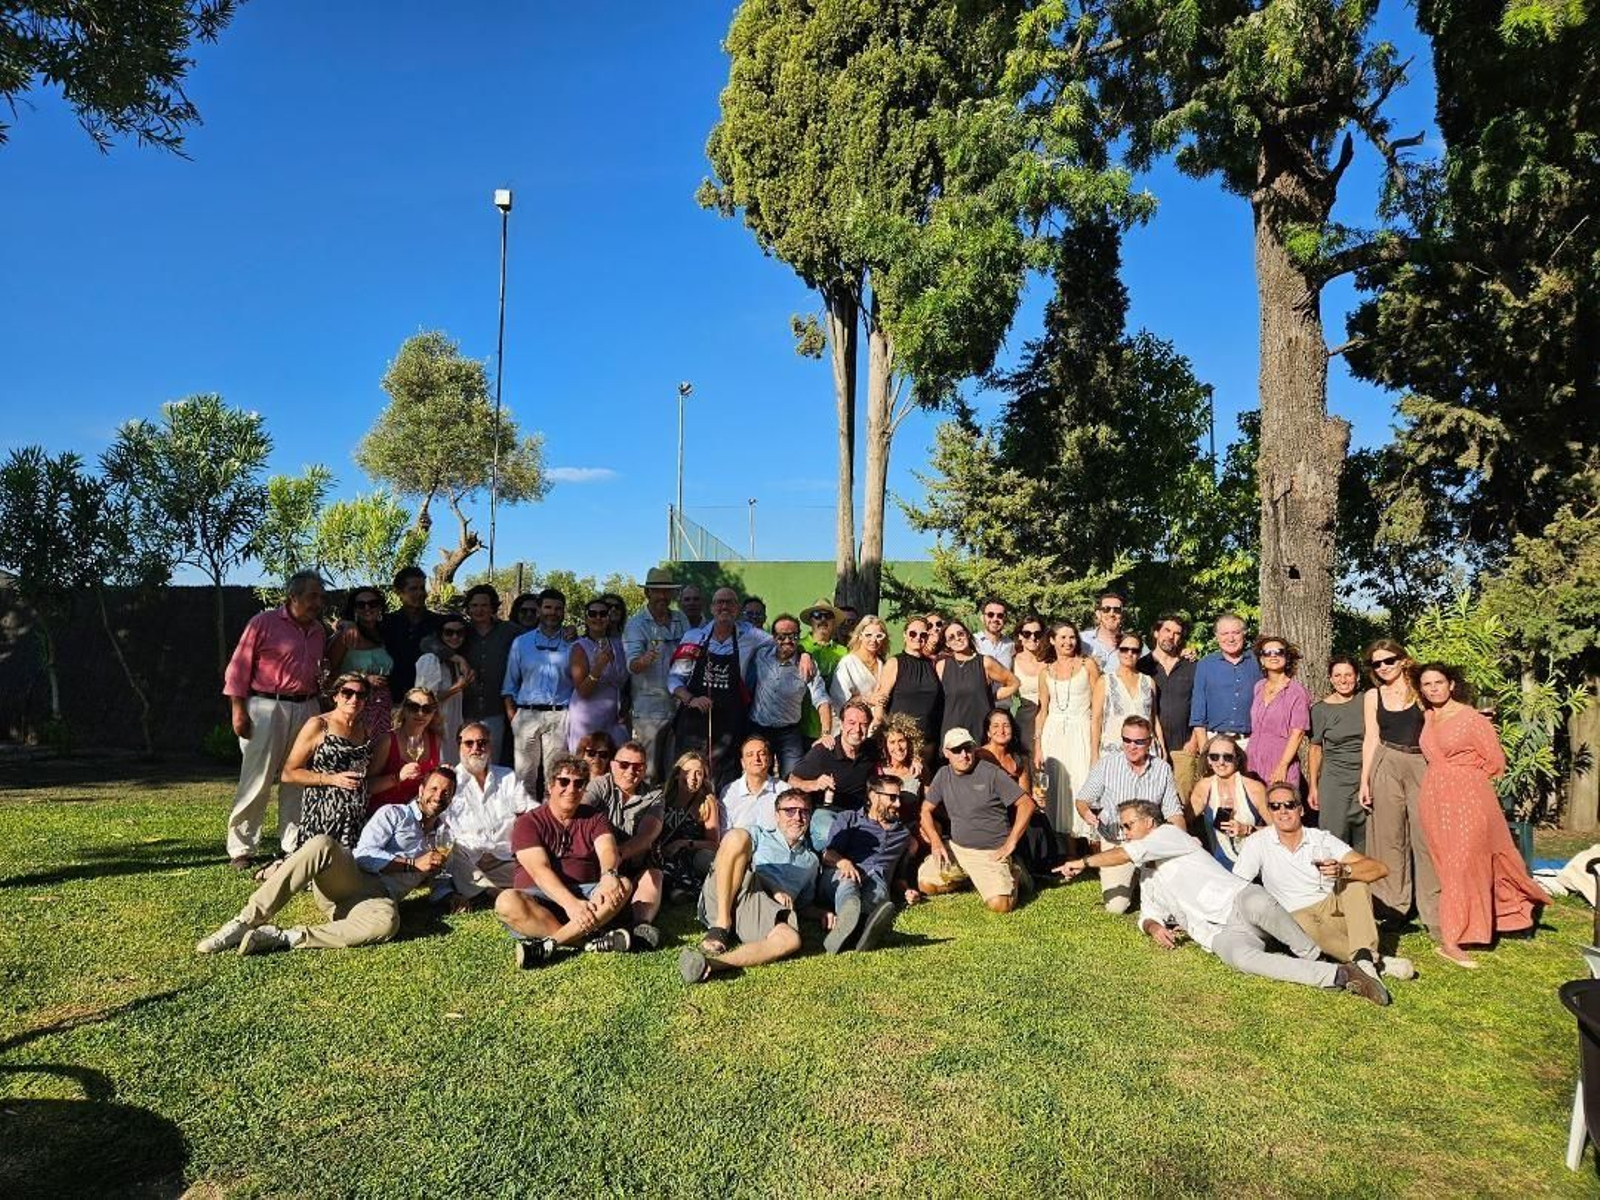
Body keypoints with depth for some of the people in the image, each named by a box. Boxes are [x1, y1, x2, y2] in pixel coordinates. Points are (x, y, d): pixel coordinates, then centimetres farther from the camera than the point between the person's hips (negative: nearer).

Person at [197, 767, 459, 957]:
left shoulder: (444, 835, 26)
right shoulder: (395, 814, 12)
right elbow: (364, 854, -3)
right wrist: (413, 864, -8)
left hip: (379, 897, 1)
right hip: (349, 876, -1)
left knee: (387, 922, -41)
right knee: (322, 844, -38)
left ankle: (283, 938, -39)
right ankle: (245, 922, -35)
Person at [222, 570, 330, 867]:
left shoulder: (319, 630, 13)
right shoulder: (264, 622, -6)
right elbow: (239, 667, -6)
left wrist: (320, 709, 15)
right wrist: (238, 709, -10)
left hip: (306, 709, 6)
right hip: (267, 707, -5)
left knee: (297, 781, 9)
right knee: (257, 781, -3)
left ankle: (294, 844, 18)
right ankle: (240, 848, 8)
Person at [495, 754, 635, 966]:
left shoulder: (595, 818, 12)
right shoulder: (528, 823, 2)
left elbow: (607, 850, -9)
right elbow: (539, 869, -14)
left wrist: (609, 875, -34)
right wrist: (570, 903, -30)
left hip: (586, 894, 2)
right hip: (538, 897, -2)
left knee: (623, 886, -26)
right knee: (506, 901, -33)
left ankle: (549, 944, -32)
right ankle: (590, 941, -33)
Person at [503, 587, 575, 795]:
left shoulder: (571, 644, 9)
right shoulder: (521, 643, 13)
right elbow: (510, 684, 13)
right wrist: (512, 715, 4)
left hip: (559, 716, -1)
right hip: (527, 714, 1)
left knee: (555, 775, -1)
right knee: (524, 774, 1)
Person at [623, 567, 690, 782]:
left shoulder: (681, 620, 11)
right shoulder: (636, 623, -5)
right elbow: (632, 664, -17)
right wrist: (643, 661, -40)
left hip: (680, 705, 5)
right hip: (649, 709, -5)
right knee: (649, 772, -3)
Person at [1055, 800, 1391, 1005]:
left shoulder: (1169, 833, 9)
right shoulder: (1146, 878, 32)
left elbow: (1131, 852, -5)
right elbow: (1148, 916, 29)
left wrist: (1083, 862, 2)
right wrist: (1154, 928, 3)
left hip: (1238, 900, -4)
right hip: (1221, 934, 4)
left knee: (1261, 907, -42)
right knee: (1243, 958, -33)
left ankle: (1315, 957, -20)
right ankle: (1338, 976, -30)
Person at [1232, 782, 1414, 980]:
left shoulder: (1322, 839, 1)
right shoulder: (1257, 844, -1)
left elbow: (1380, 869, -11)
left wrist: (1343, 870, -31)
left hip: (1334, 910, 2)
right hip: (1296, 916, -2)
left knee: (1355, 876, -23)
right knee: (1302, 925, -37)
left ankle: (1363, 956, -35)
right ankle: (1377, 961, -35)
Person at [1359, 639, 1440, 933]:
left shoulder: (1419, 690, 5)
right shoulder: (1373, 696, 9)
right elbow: (1370, 738, 7)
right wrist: (1364, 780, 2)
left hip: (1421, 766, -1)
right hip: (1386, 766, 1)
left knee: (1426, 836, -4)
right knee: (1390, 837, 4)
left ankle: (1433, 907, 2)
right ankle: (1393, 904, 13)